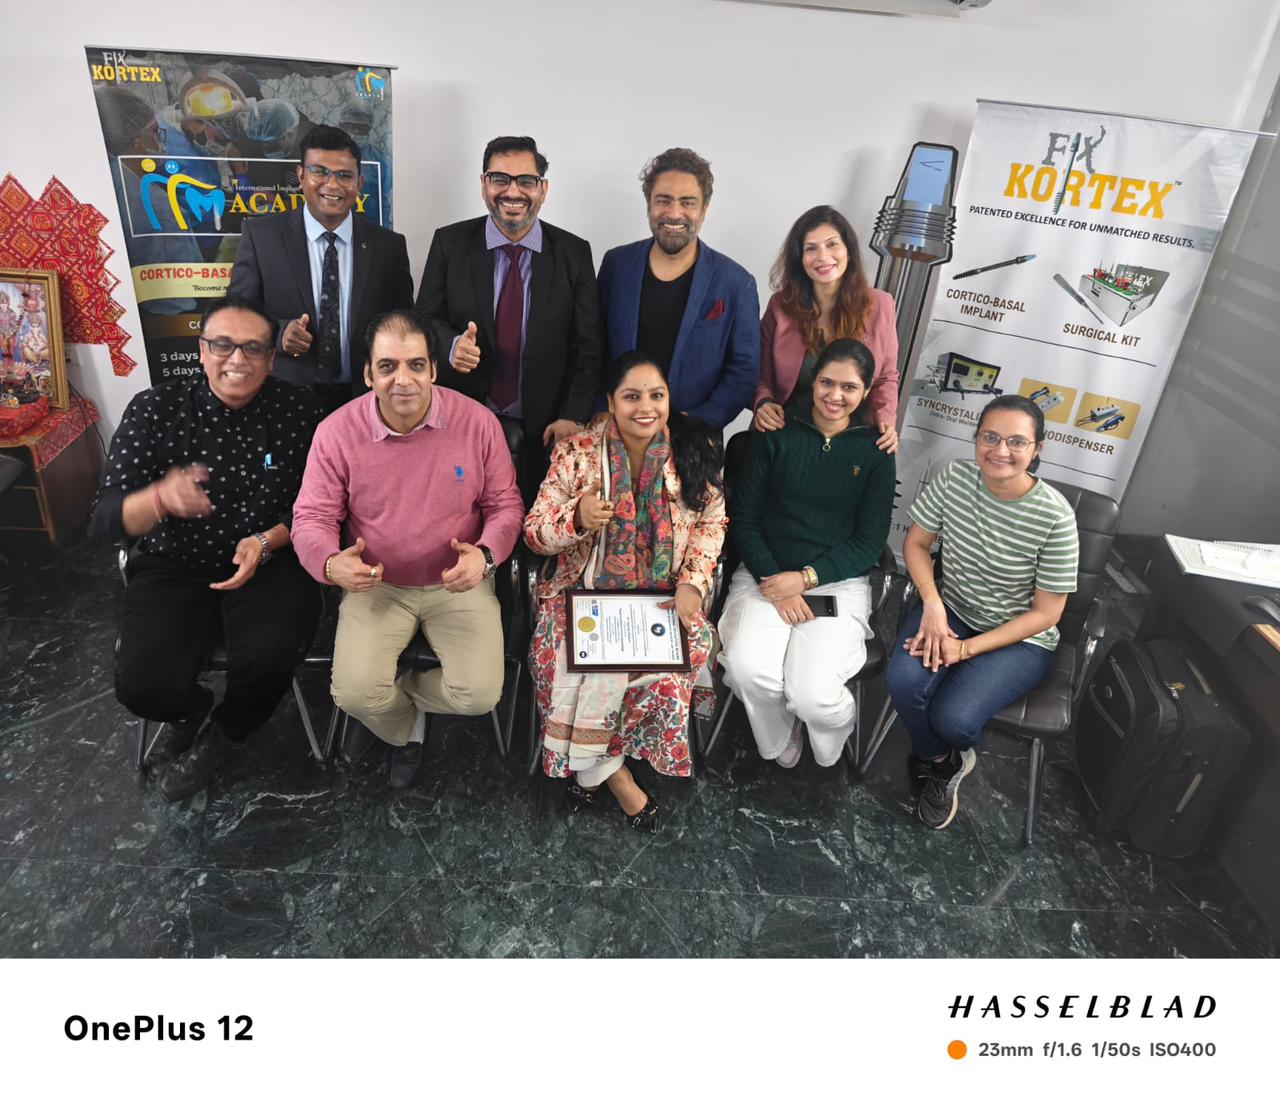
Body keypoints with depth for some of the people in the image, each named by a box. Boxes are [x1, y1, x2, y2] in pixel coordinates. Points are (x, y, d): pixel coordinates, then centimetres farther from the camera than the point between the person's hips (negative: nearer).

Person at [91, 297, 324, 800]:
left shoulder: (298, 410, -6)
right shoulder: (154, 410, -7)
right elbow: (106, 518, -11)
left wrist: (266, 541, -20)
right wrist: (162, 498, -34)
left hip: (271, 562, 0)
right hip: (174, 568, 1)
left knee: (266, 661, -29)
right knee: (142, 686, -21)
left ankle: (224, 733, 11)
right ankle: (190, 710, 21)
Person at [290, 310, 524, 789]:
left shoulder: (478, 422, -12)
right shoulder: (337, 431, -11)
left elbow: (505, 505, -3)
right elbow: (311, 518, -5)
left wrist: (485, 556, -24)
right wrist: (332, 563, -29)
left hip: (458, 582, 0)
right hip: (376, 584, 0)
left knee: (479, 694, -14)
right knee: (355, 694, -18)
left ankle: (390, 696, 20)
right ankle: (406, 728, 22)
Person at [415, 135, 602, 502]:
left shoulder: (574, 253, 0)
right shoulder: (449, 243, 1)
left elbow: (588, 346, -2)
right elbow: (426, 319, 4)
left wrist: (573, 417, -13)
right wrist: (452, 345, -20)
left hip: (544, 431, 0)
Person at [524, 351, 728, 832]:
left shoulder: (694, 451, 0)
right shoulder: (576, 453, -5)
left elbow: (711, 524, 7)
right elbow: (534, 531, -4)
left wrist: (693, 583, -9)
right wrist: (577, 518, -26)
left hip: (662, 595, 1)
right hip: (586, 591, -1)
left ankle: (589, 767, -5)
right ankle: (611, 772, -1)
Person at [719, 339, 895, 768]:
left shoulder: (875, 450, 4)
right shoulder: (776, 434, 3)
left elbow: (870, 542, 1)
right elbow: (744, 517, 2)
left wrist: (805, 578, -13)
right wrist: (773, 580, -12)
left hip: (838, 581, 0)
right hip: (766, 573, 1)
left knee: (813, 694, -24)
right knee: (747, 669, -28)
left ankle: (831, 748, 16)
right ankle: (778, 739, 8)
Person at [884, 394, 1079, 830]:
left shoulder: (1055, 516, -21)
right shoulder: (955, 478, -12)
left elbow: (1046, 613, -13)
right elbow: (916, 542, 1)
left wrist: (967, 649, -19)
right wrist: (932, 604, -17)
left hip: (1020, 638, -3)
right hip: (951, 609, 3)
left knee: (953, 719, -26)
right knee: (903, 680, -27)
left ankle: (942, 757, 16)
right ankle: (941, 761, 8)